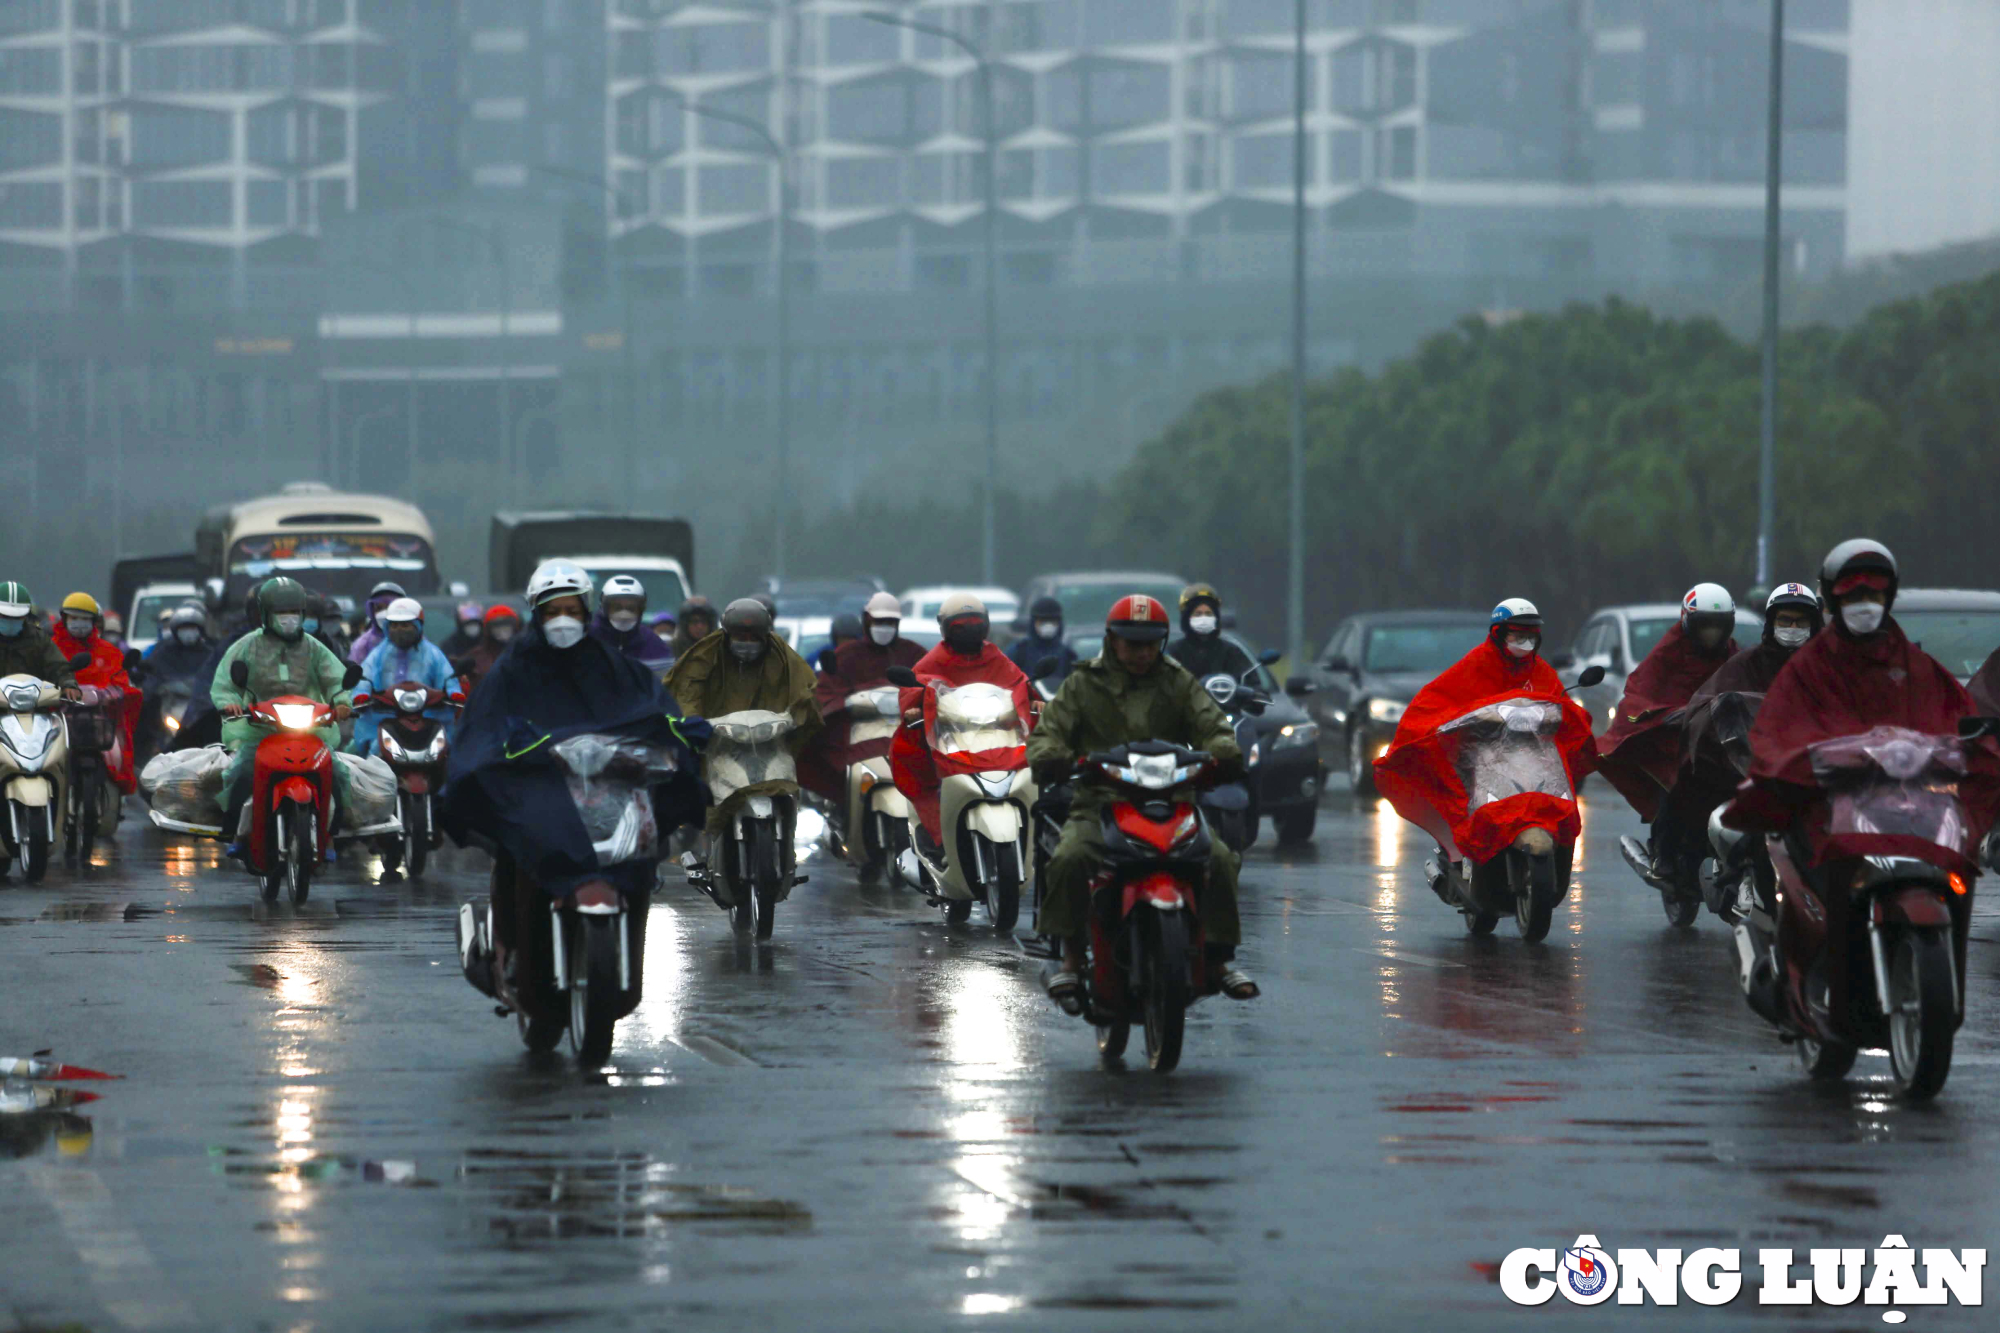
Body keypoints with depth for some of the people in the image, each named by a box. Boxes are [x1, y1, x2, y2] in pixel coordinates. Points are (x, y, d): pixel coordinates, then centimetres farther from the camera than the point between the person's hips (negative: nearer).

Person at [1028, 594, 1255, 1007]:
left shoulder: (1179, 683, 14)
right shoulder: (1084, 684, 11)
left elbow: (1212, 725, 7)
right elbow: (1048, 729, 5)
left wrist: (1224, 753, -18)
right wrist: (1050, 757, -20)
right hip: (1100, 807, -1)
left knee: (1219, 859, -23)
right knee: (1068, 859, -31)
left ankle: (1221, 954, -8)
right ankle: (1072, 957, -17)